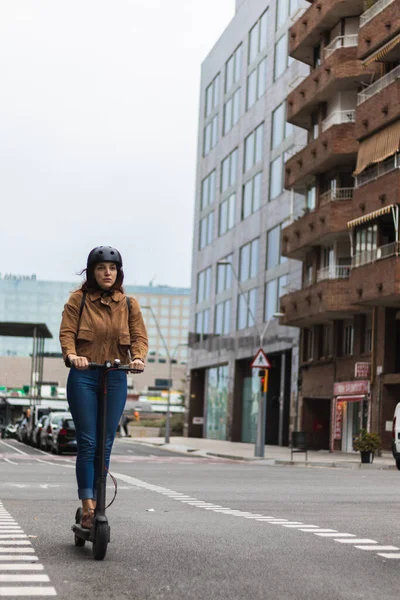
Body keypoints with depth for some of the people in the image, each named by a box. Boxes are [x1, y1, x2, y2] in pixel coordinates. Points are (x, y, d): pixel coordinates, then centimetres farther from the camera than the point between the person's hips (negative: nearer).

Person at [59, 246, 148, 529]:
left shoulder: (129, 304, 10)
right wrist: (72, 355, -25)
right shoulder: (78, 299, 4)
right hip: (83, 377, -2)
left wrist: (139, 357, -19)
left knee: (105, 445, 5)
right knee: (88, 443, -8)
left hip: (116, 378, 2)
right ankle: (87, 507, -7)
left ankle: (96, 503, 15)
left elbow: (139, 336, 2)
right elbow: (67, 332, -5)